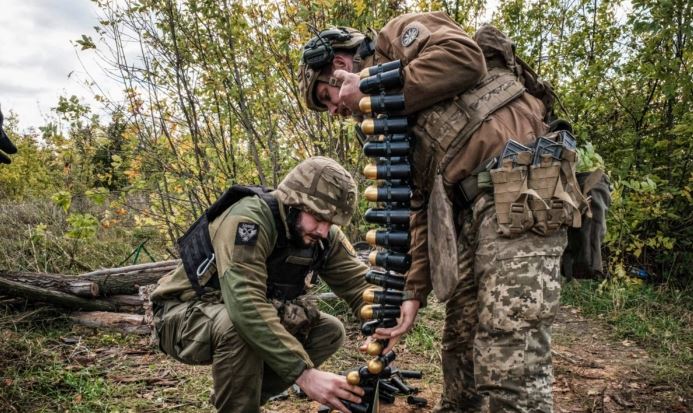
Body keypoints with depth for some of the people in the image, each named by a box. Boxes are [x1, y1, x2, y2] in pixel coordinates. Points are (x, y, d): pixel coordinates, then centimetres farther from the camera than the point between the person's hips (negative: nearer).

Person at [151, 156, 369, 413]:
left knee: (330, 331, -7)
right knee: (238, 327, -38)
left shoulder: (324, 236, -9)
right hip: (186, 315, -6)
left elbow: (360, 284, -11)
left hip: (253, 317, 7)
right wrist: (304, 373, -46)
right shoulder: (250, 219, -32)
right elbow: (245, 305, -42)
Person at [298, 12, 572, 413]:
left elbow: (463, 58, -13)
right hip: (470, 209, 9)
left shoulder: (398, 36, 9)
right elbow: (421, 204, 19)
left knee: (509, 361, -11)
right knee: (461, 345, 14)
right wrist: (414, 291, 12)